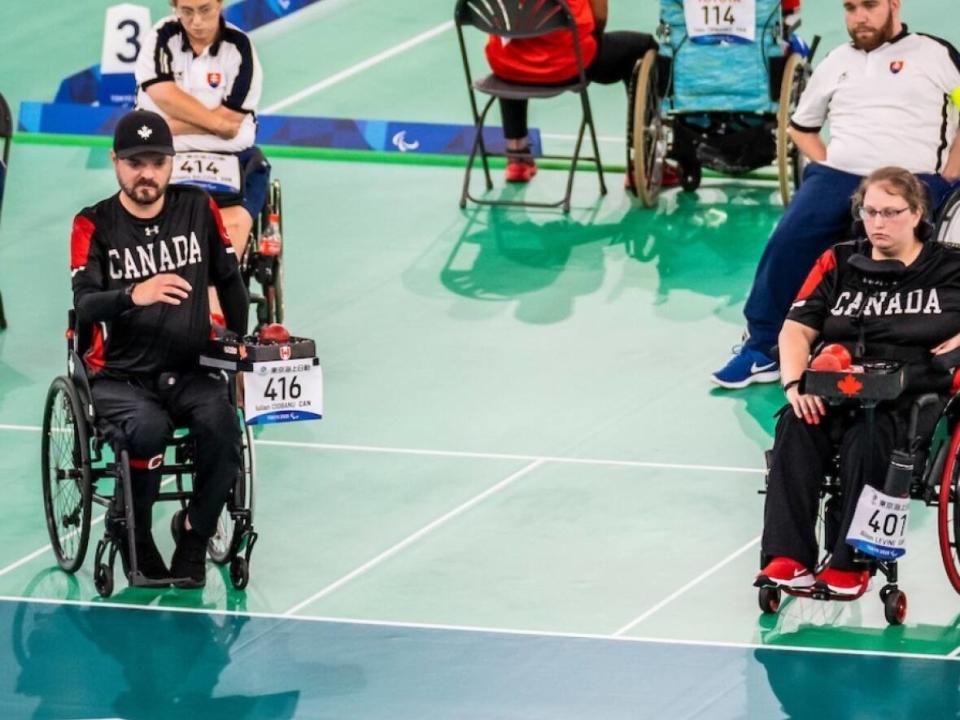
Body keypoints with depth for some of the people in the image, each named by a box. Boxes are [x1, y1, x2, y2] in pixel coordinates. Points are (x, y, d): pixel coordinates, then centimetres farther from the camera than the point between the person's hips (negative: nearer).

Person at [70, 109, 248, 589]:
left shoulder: (198, 209, 5)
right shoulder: (94, 225, -4)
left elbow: (229, 279, 18)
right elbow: (84, 304, -18)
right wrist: (134, 294, -37)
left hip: (189, 373, 2)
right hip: (120, 377, -2)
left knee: (221, 423, -30)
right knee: (149, 429, -35)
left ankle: (193, 533, -6)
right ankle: (136, 539, -8)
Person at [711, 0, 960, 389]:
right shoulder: (836, 63, 22)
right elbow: (801, 126, 31)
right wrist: (827, 167, 13)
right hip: (836, 177, 4)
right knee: (788, 241, -19)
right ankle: (762, 349, -14)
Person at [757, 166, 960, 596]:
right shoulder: (838, 263, 19)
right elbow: (797, 329, 10)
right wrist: (795, 383, -9)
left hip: (911, 395, -3)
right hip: (837, 387, 3)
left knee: (866, 439, -35)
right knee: (795, 426, -30)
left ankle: (850, 564, -31)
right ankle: (789, 558, -37)